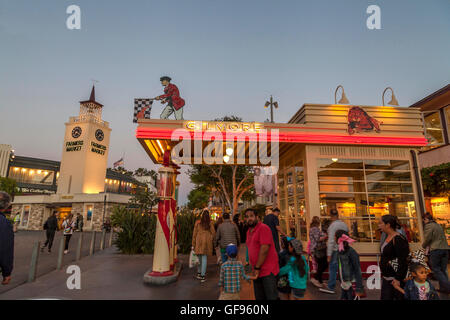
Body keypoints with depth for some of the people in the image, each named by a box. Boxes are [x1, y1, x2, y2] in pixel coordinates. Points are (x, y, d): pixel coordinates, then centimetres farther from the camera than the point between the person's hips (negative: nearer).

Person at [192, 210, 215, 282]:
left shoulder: (198, 222, -3)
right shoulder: (210, 223, -3)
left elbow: (194, 234, -1)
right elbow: (213, 233, -2)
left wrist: (193, 244, 4)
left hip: (199, 241, 0)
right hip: (207, 242, 0)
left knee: (199, 257, 17)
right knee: (204, 258, 5)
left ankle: (199, 273, 25)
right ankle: (203, 276, 6)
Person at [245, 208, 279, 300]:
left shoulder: (263, 228, -13)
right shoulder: (249, 231, 13)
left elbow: (264, 249, -20)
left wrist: (257, 268, -16)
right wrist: (254, 268, 10)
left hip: (268, 271, -8)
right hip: (257, 271, 8)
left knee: (271, 297, 0)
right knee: (259, 297, 16)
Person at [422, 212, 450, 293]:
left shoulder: (429, 226, -7)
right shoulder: (438, 225, 17)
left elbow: (427, 238, -10)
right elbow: (443, 238, 22)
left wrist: (423, 246, 9)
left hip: (436, 249, -8)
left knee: (436, 270, -2)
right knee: (443, 270, 12)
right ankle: (443, 288, 14)